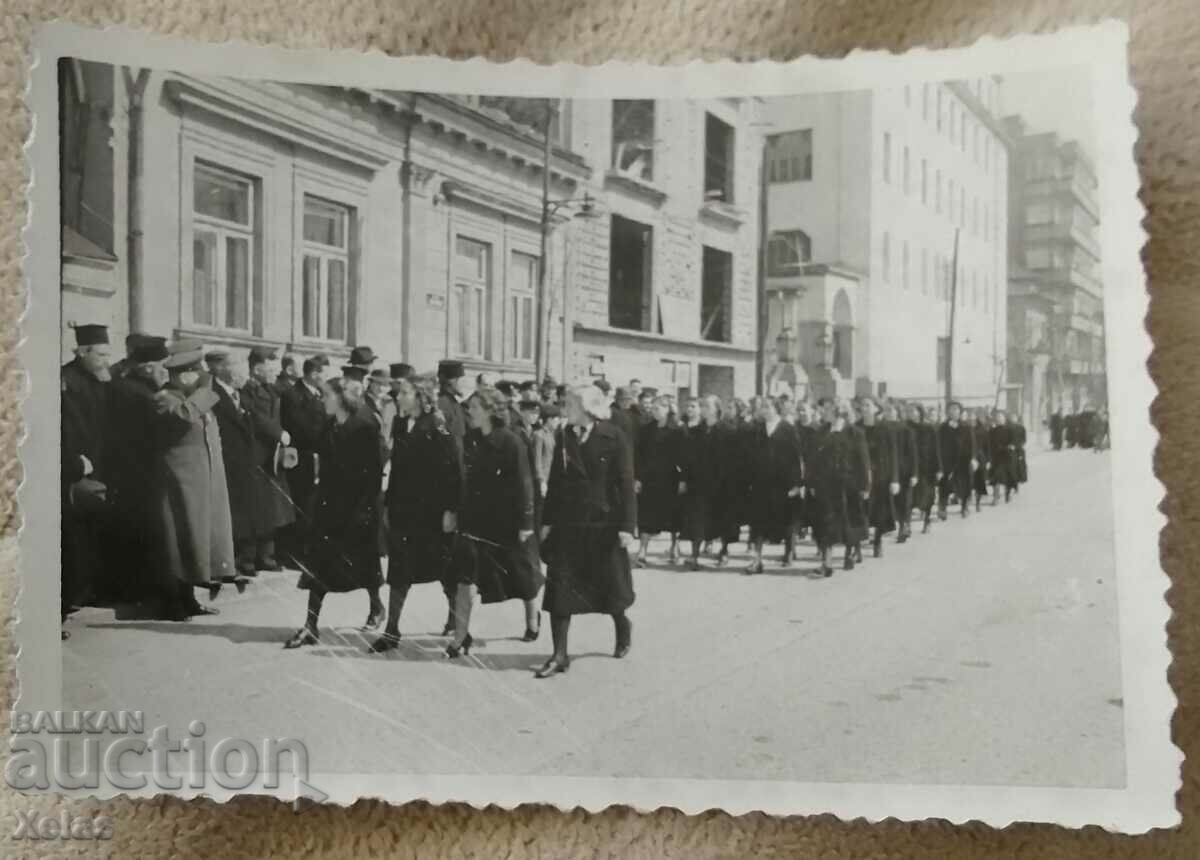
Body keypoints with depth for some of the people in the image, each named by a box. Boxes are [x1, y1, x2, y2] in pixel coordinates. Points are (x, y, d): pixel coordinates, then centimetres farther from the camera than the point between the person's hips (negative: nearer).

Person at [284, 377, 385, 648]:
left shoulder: (365, 428, -11)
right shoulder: (329, 429, 9)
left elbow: (374, 472, -13)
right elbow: (326, 470, 12)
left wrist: (365, 507, -17)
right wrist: (321, 500, 8)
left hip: (358, 506, -6)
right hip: (330, 504, 6)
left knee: (361, 560, 9)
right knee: (318, 562, -1)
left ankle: (376, 606, 34)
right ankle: (311, 626, 0)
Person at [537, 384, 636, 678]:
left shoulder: (614, 438, -8)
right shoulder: (564, 437, 6)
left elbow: (625, 484, -9)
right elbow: (555, 481, 9)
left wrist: (626, 526, -14)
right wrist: (548, 521, 6)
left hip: (604, 525, -4)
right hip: (567, 524, 4)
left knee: (610, 587, 10)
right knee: (559, 587, -2)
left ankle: (622, 625, 42)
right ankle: (560, 655, 5)